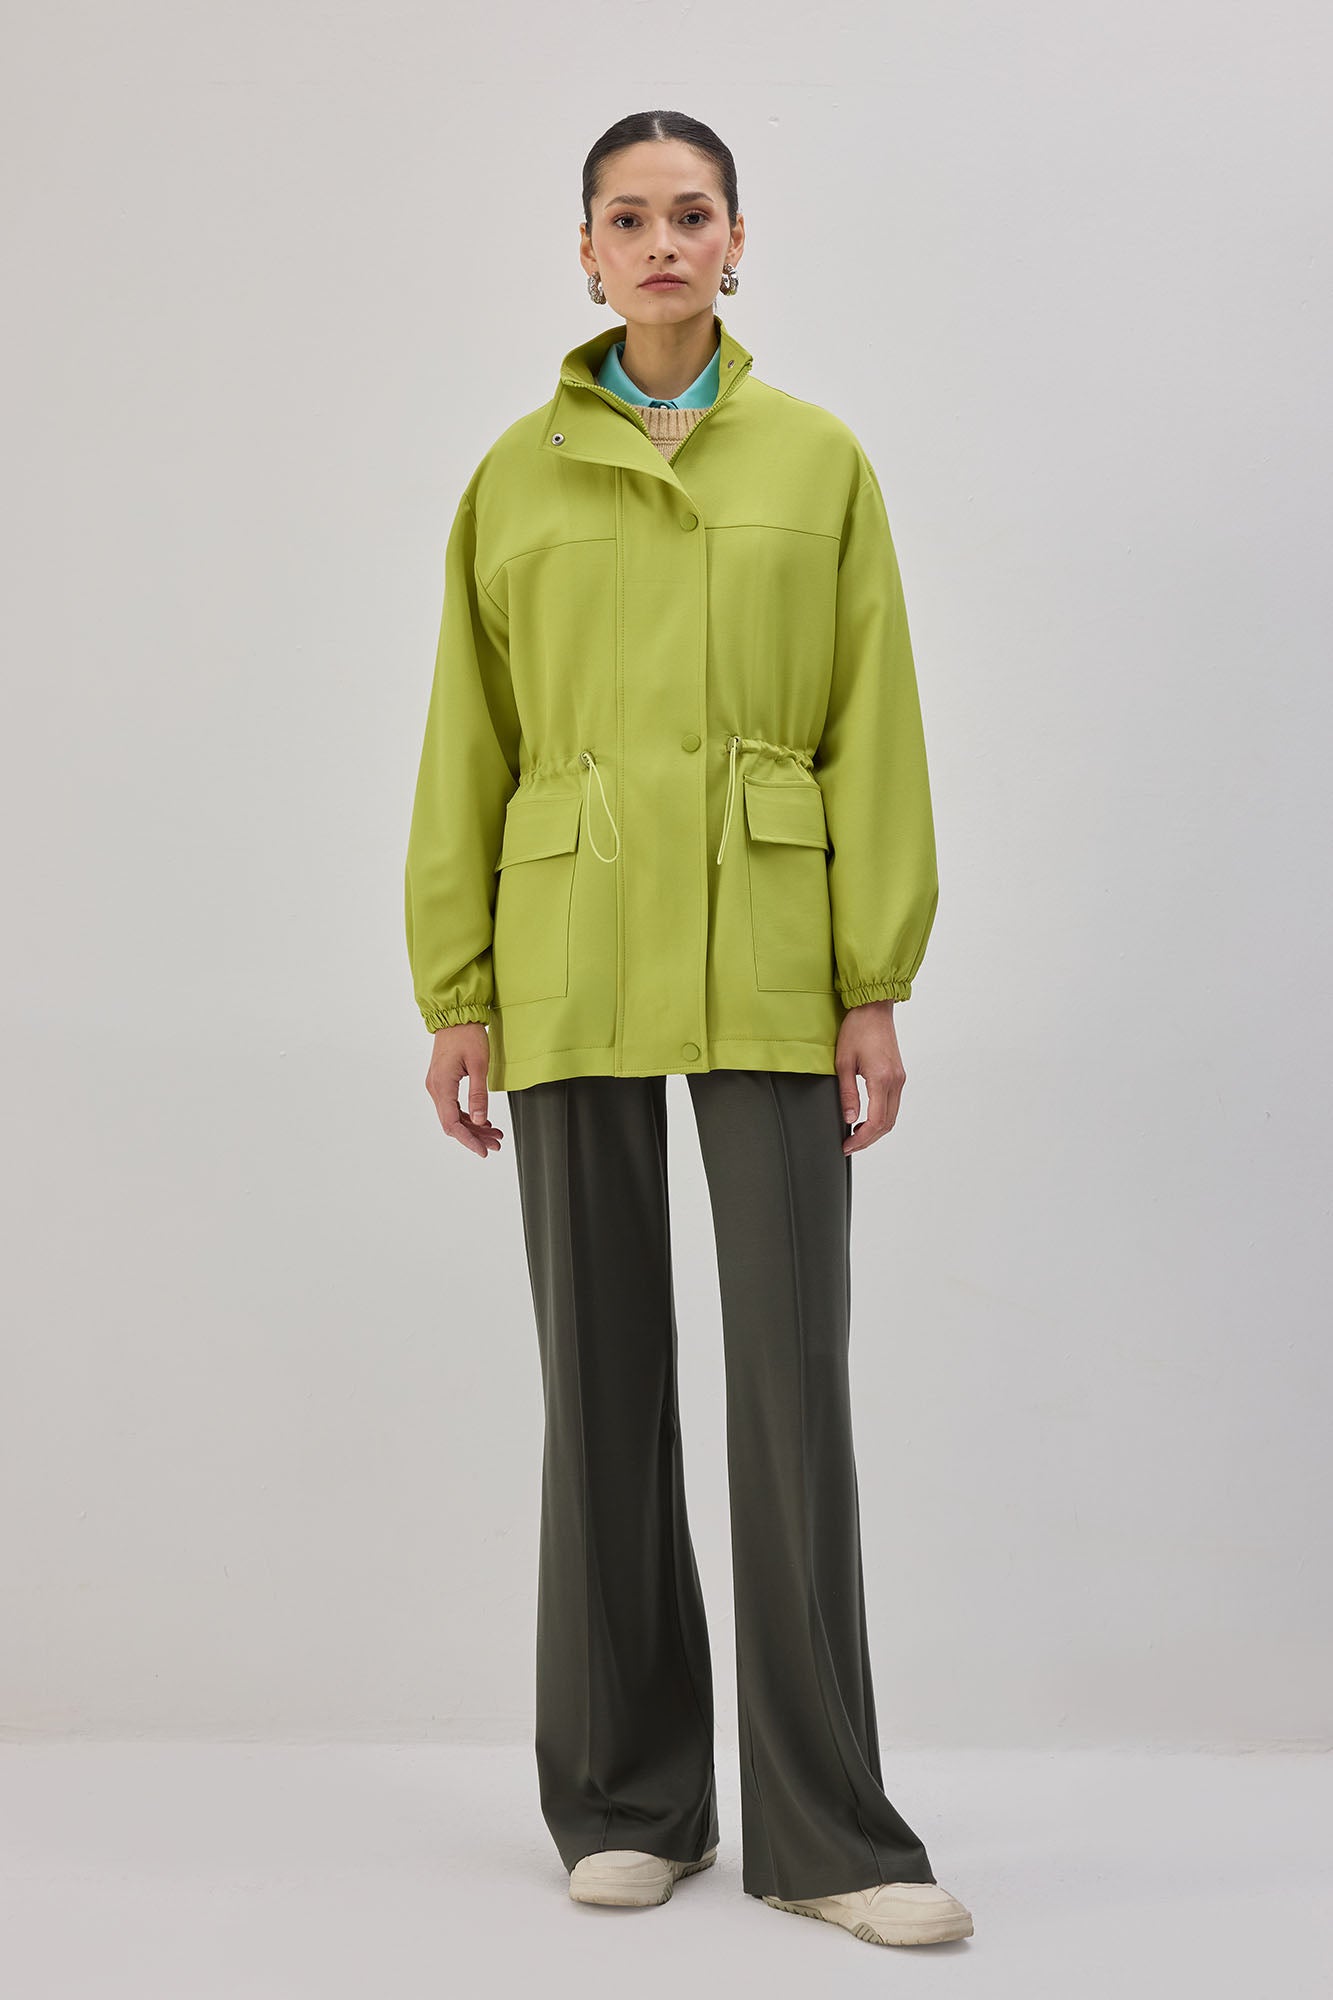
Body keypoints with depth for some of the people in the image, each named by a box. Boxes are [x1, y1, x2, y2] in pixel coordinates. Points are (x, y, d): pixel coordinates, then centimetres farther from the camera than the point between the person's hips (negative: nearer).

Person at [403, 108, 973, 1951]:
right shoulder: (515, 477, 8)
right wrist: (456, 994, 2)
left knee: (795, 1372, -3)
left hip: (768, 966, -1)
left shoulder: (820, 461, 6)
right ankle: (630, 1798, 19)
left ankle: (824, 1828, 6)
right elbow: (466, 753, 8)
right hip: (571, 962, 1)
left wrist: (876, 986, -5)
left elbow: (874, 735, 2)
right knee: (603, 1375, 6)